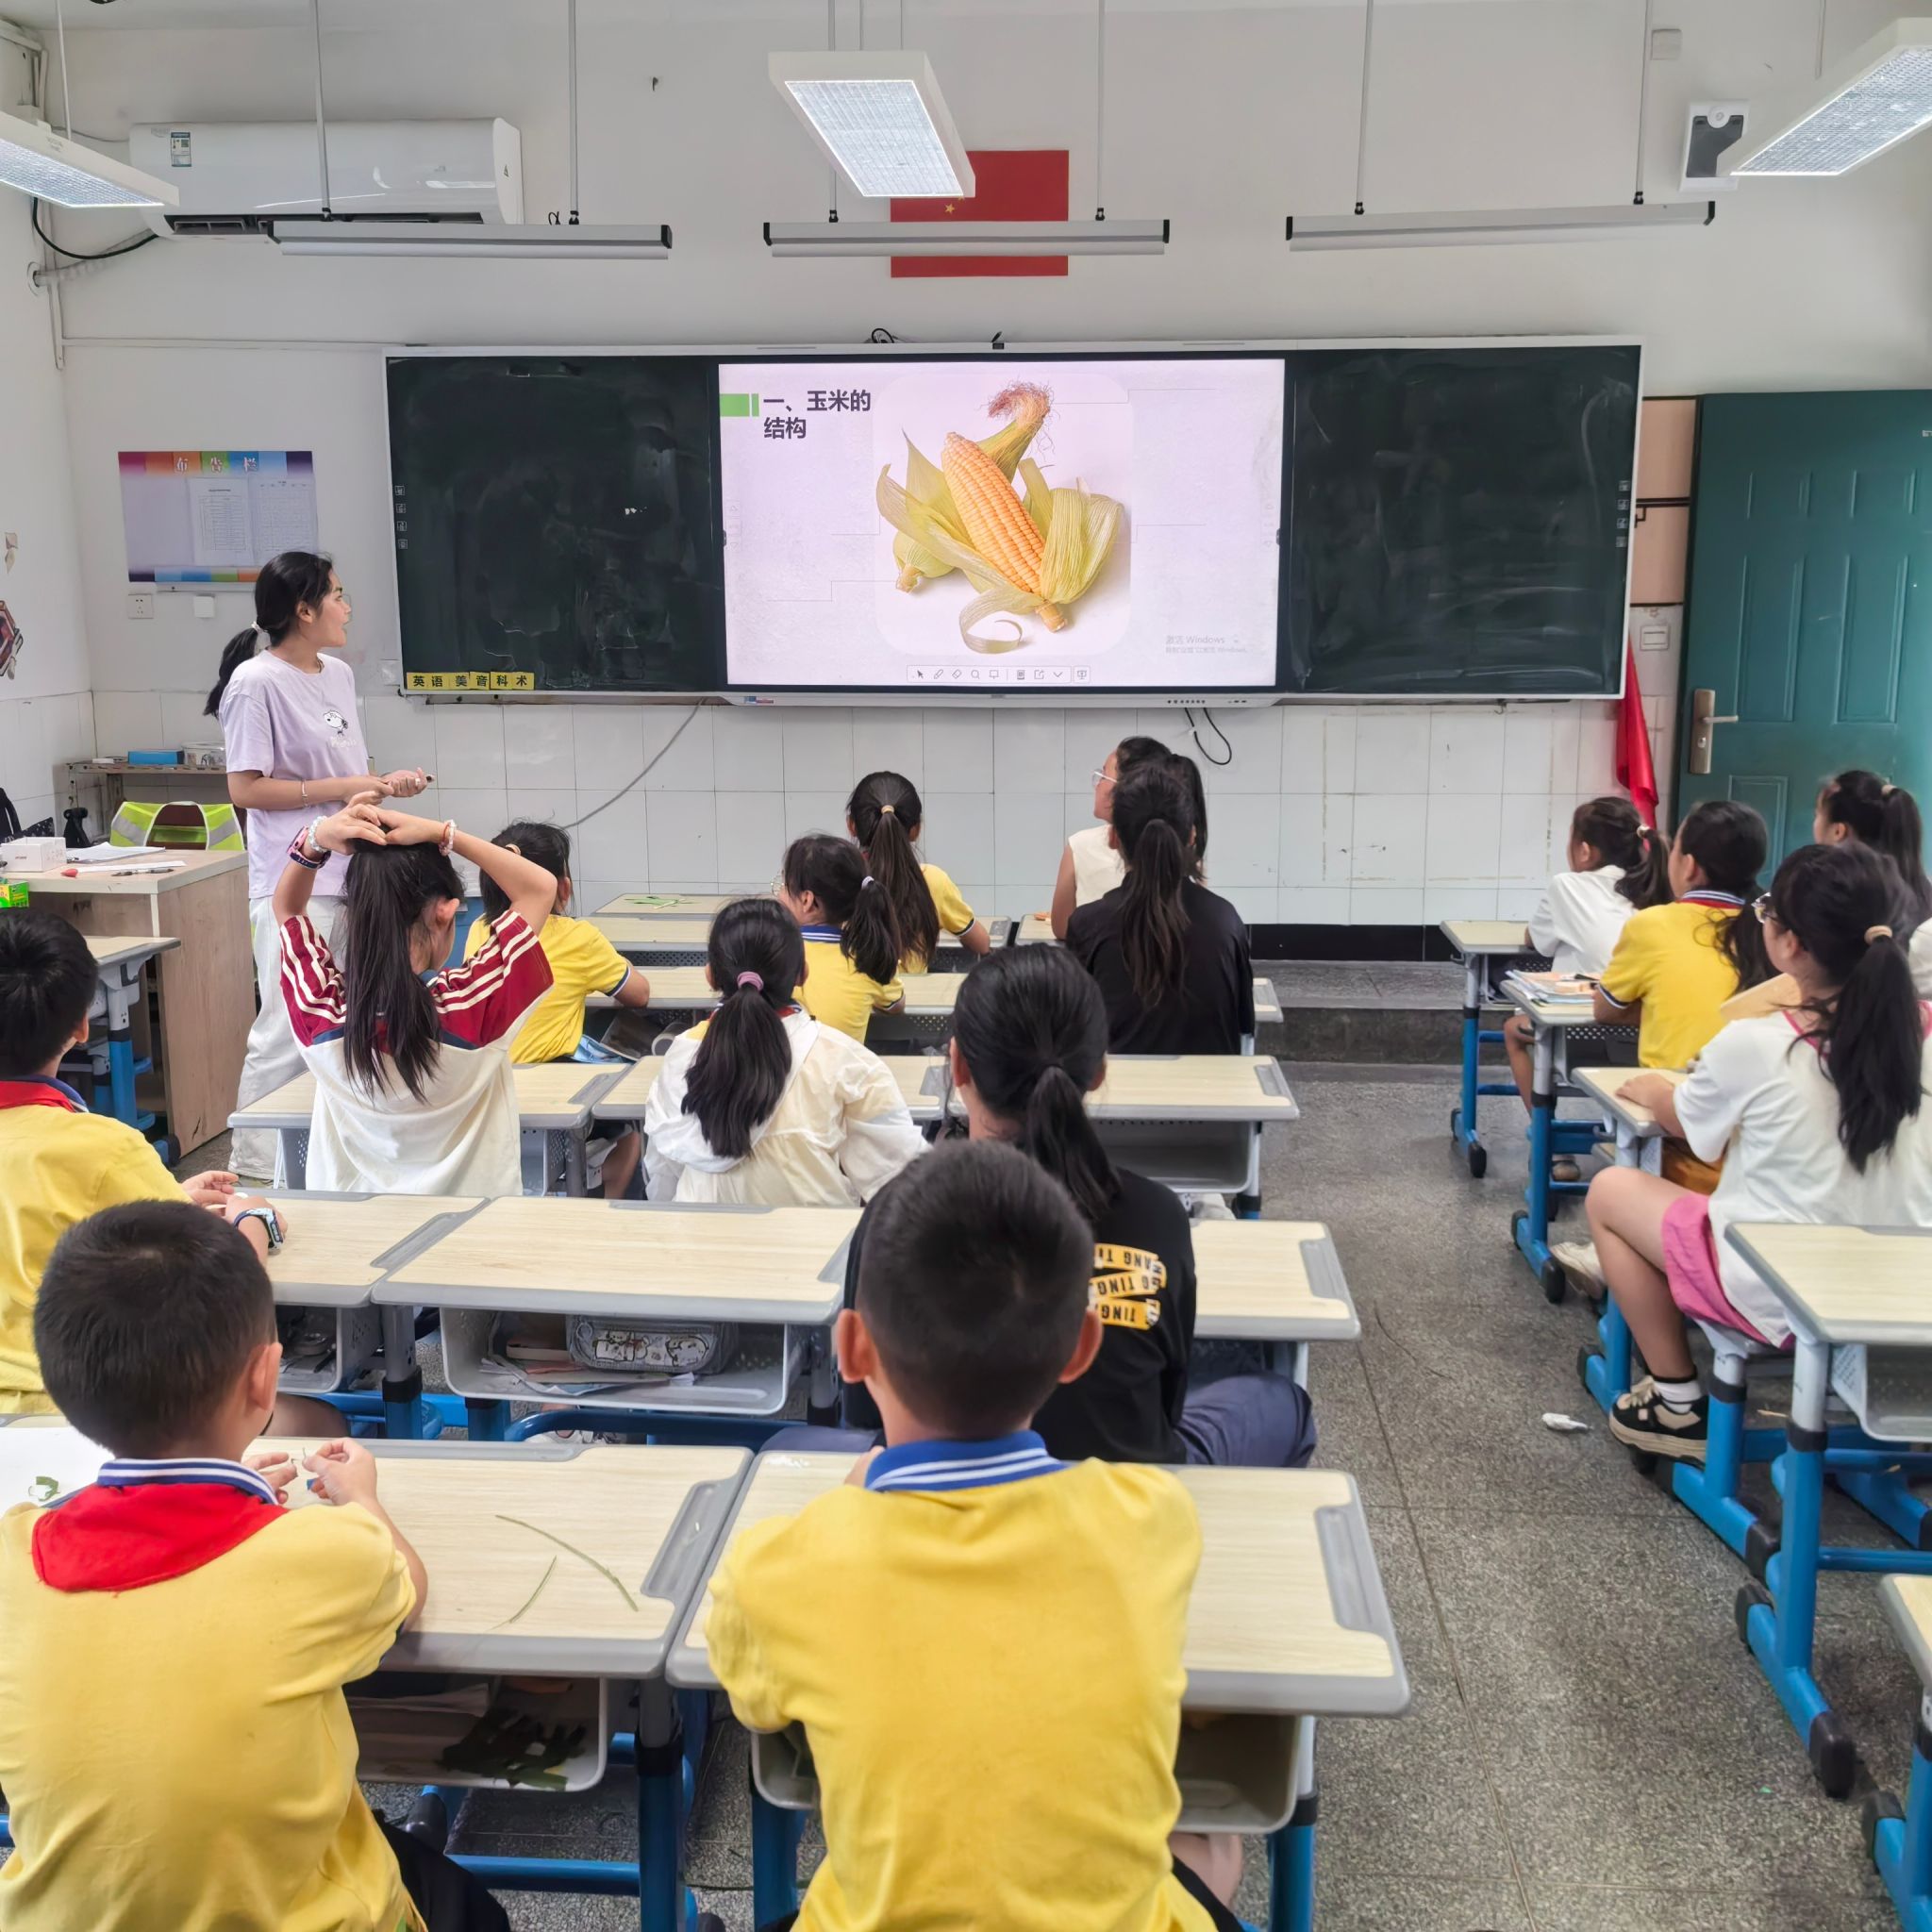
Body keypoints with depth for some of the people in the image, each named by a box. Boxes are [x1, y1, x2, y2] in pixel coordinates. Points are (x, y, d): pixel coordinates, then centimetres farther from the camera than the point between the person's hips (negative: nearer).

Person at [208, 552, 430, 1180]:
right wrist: (343, 789, -16)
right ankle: (253, 1167, 4)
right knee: (286, 1034, -7)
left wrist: (386, 783, 3)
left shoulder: (339, 675, 12)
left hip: (354, 876, 8)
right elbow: (245, 788, -14)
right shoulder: (256, 682, -12)